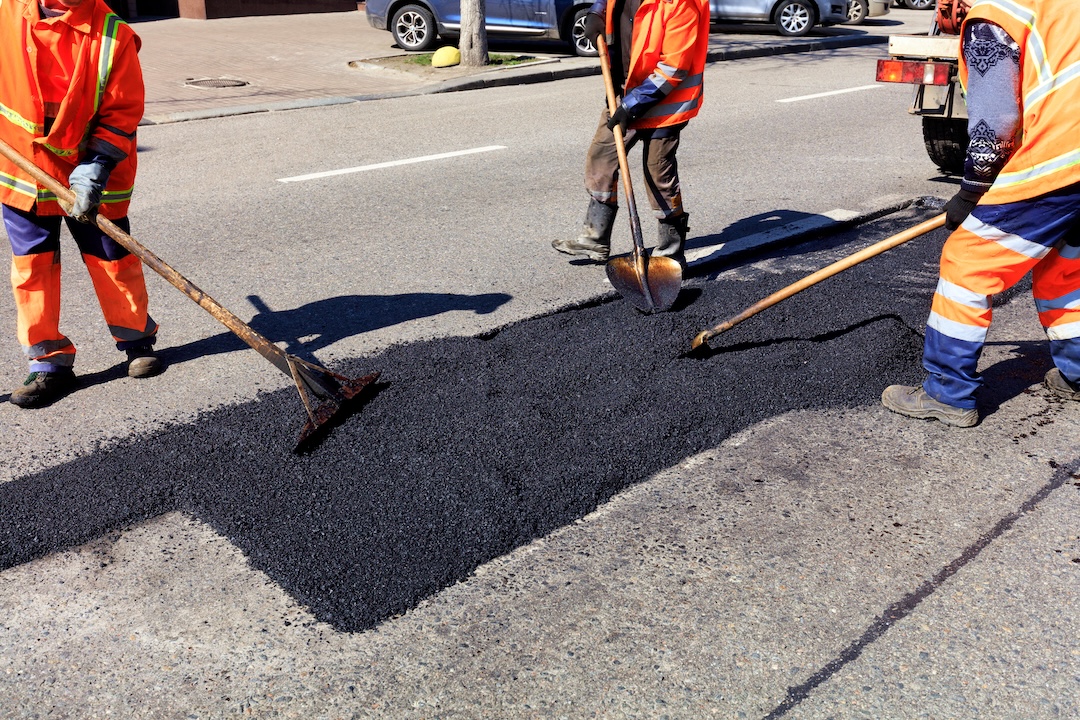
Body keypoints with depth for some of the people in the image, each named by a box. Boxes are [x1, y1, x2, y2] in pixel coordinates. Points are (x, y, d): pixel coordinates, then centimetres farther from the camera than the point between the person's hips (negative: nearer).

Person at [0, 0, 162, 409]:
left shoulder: (113, 37, -12)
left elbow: (122, 113, -12)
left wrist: (95, 170, -19)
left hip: (89, 177, -2)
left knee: (112, 262, 6)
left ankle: (138, 340, 29)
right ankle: (50, 363, 17)